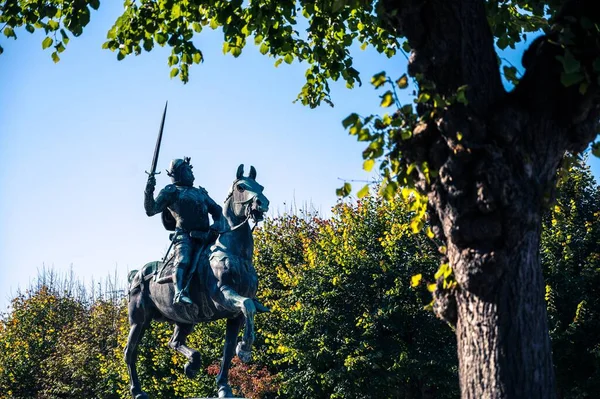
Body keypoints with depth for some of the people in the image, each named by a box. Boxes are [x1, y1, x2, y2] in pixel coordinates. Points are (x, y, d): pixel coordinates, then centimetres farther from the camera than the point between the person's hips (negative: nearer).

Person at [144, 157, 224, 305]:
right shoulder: (170, 192, 11)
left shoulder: (200, 192, 28)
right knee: (183, 260, -31)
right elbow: (150, 210, 3)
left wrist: (217, 224, 2)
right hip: (184, 236, -7)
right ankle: (179, 293, -49)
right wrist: (148, 191, -14)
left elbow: (216, 210, 23)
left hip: (204, 237, 7)